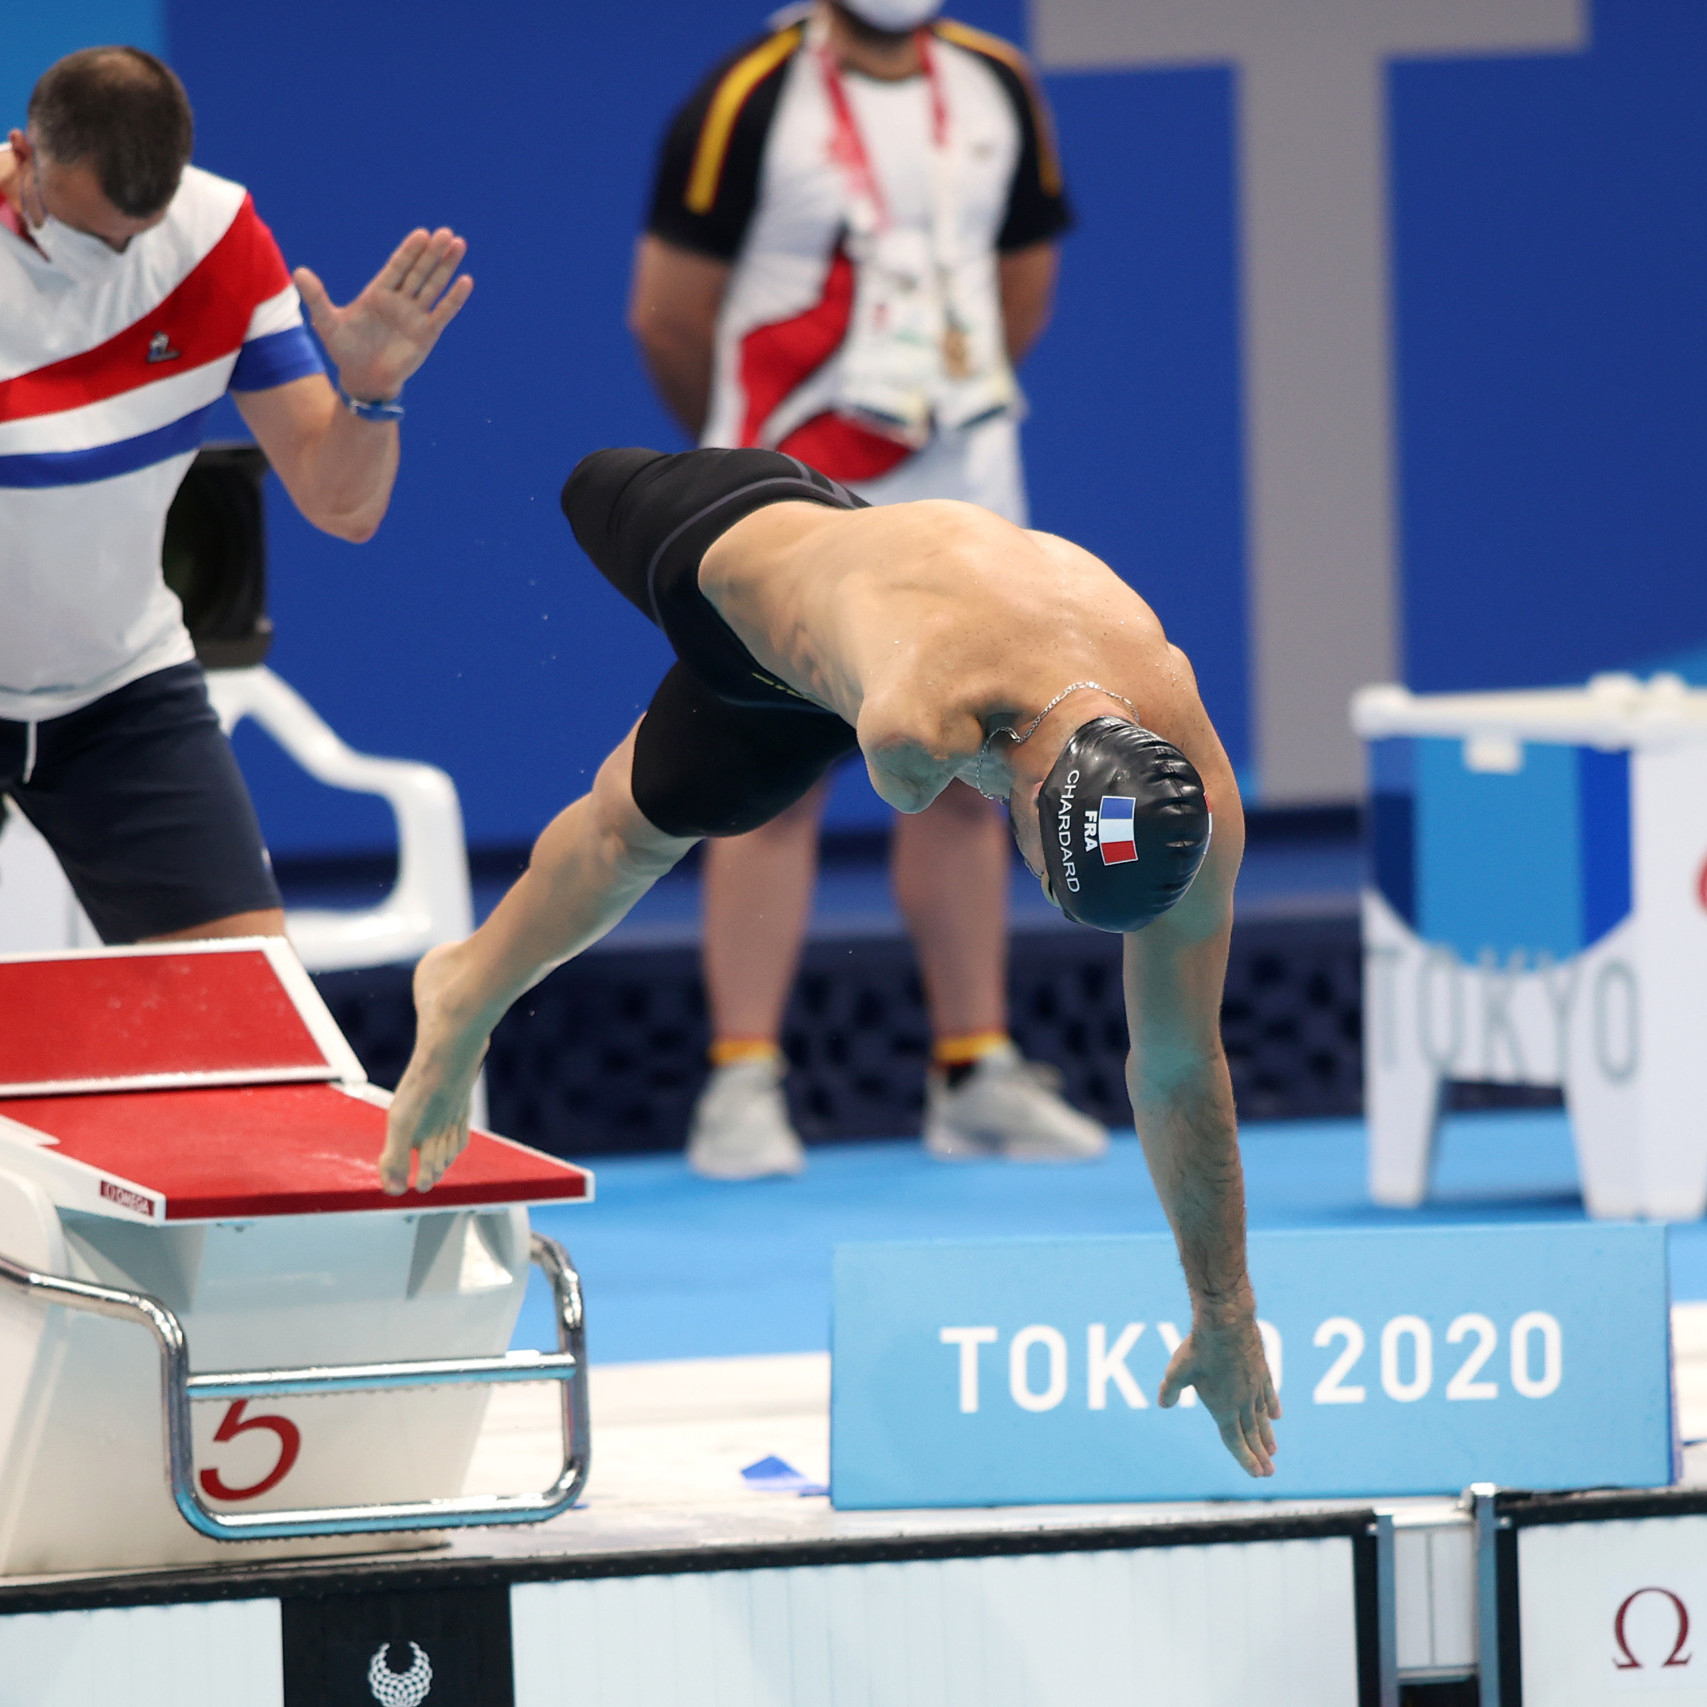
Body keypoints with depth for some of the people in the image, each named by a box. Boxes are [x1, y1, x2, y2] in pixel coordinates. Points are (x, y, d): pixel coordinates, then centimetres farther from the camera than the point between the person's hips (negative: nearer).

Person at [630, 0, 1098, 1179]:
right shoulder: (748, 100, -9)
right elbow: (669, 315, -4)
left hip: (963, 494, 5)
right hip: (795, 506, -5)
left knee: (963, 773, 7)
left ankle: (975, 1072, 13)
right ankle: (744, 1083, -3)